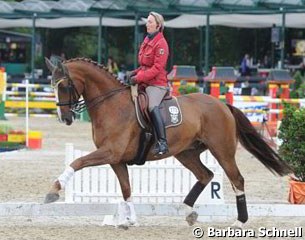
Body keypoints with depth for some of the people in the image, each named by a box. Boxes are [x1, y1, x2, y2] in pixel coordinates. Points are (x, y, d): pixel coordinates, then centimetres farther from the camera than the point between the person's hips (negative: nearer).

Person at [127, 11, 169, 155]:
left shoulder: (161, 43, -11)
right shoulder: (147, 41, 16)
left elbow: (157, 68, -19)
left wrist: (138, 78, -21)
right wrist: (135, 73, 5)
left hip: (157, 84, -10)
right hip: (144, 82, 10)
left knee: (152, 106, -32)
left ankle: (162, 142, -40)